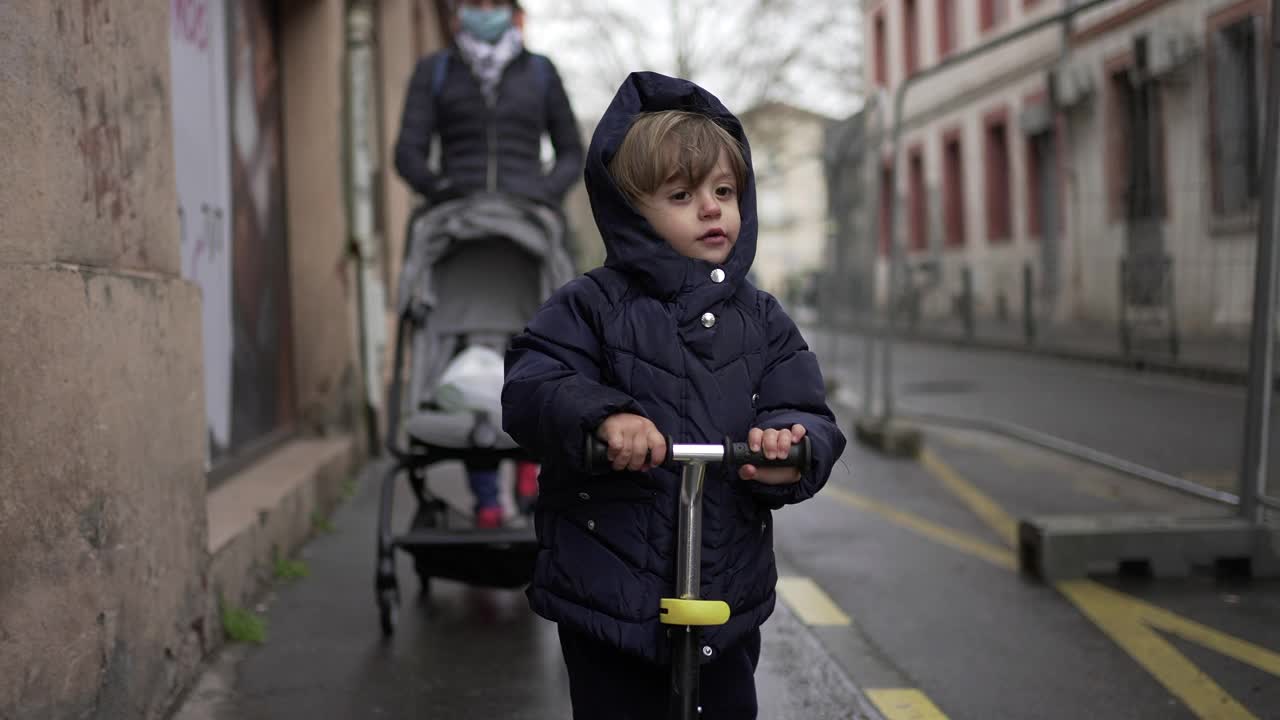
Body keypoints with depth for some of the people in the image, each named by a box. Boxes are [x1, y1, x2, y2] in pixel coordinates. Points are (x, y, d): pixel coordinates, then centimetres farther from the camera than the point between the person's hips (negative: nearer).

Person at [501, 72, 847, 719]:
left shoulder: (761, 319, 6)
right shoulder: (592, 307, -6)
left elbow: (809, 417, 0)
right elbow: (528, 388, -17)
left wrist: (789, 450, -23)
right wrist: (601, 417, -36)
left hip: (730, 592, 4)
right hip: (610, 590, -4)